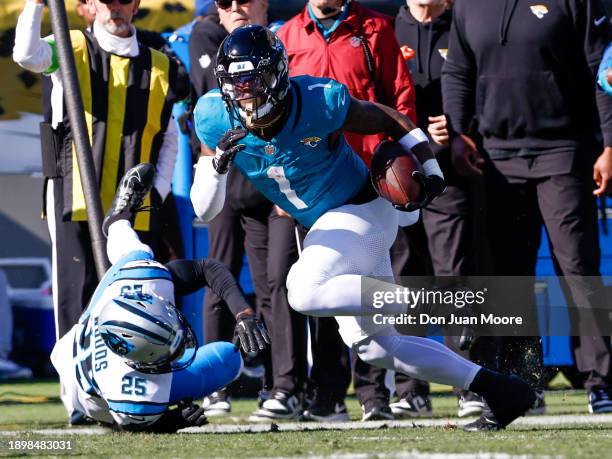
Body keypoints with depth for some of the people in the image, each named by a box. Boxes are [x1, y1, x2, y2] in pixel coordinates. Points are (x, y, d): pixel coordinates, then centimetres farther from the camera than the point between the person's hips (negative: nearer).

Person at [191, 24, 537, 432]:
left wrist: (430, 172, -6)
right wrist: (219, 162, -28)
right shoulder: (217, 119, -11)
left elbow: (391, 120, -6)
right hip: (328, 225, 7)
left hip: (362, 210, -7)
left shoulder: (319, 103, -23)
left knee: (305, 292, -30)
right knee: (371, 345, 4)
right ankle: (498, 389, 11)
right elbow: (205, 211, -10)